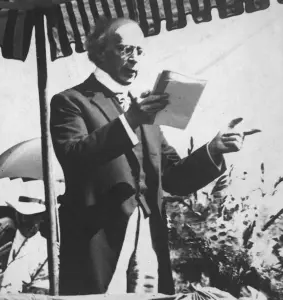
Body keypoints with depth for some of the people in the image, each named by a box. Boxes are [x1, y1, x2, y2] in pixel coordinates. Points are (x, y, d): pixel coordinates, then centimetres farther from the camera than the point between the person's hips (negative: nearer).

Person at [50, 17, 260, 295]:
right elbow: (73, 157, -16)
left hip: (150, 246, 5)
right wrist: (127, 122, -27)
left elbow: (173, 178, 14)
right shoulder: (71, 102, 3)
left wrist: (213, 150, -2)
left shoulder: (144, 108, 20)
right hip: (98, 245, -5)